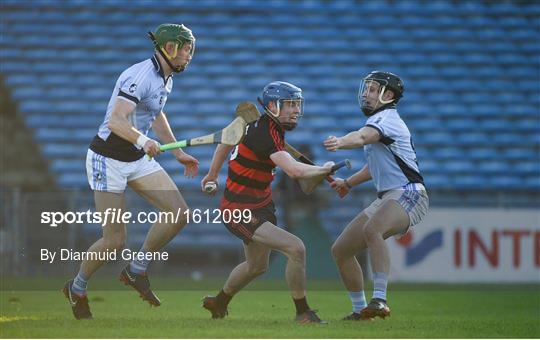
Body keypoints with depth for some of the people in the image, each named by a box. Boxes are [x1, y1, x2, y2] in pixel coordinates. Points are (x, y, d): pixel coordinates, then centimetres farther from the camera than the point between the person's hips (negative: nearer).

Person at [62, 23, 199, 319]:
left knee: (179, 213, -9)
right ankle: (77, 289, 21)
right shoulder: (140, 76, -23)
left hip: (138, 159, 8)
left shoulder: (166, 78, 6)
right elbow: (116, 121, -33)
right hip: (108, 159, -8)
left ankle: (136, 271, 8)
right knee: (115, 240, -6)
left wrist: (178, 153, 27)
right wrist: (143, 141, -45)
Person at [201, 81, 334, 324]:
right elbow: (294, 170, -38)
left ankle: (218, 304, 48)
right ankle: (303, 313, -8)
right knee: (296, 248, -22)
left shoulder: (257, 123, 4)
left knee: (256, 266, 26)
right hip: (240, 211, -11)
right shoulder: (266, 134, -26)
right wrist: (324, 169, -25)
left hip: (261, 206, 11)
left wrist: (213, 174, 30)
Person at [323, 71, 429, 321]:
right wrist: (349, 183, 32)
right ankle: (360, 310, 21)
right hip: (386, 198, 10)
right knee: (340, 250, 8)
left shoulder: (387, 119, -10)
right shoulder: (377, 121, 20)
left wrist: (340, 142, -53)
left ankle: (379, 300, -45)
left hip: (407, 194, -10)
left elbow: (363, 137, -35)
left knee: (372, 230, -39)